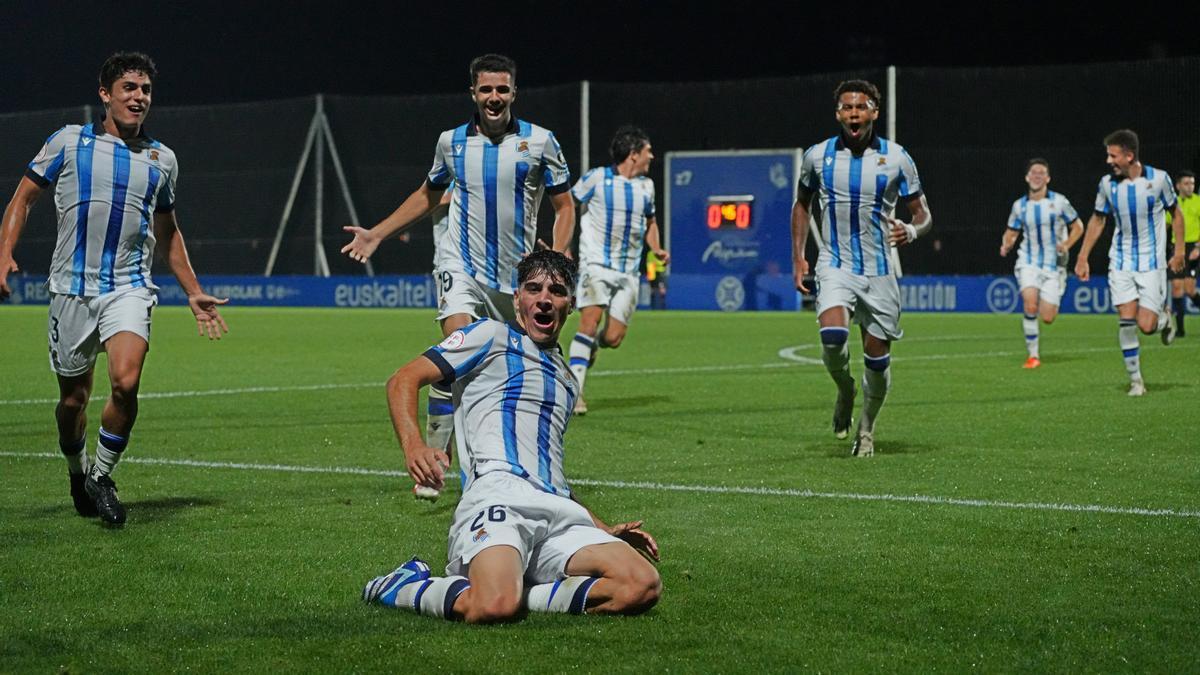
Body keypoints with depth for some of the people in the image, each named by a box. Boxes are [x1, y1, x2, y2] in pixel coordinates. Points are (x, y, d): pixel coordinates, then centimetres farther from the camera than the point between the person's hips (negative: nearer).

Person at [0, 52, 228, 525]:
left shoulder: (162, 159, 11)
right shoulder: (68, 143, 3)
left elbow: (167, 232, 23)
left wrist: (194, 293, 20)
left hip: (129, 287, 1)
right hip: (72, 287, -1)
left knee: (126, 381, -23)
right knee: (73, 399, 6)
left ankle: (102, 476, -3)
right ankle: (77, 474, 35)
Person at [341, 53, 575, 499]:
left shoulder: (540, 141, -1)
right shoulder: (452, 142, 4)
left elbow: (564, 205, 5)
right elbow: (428, 195, 21)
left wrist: (557, 256, -10)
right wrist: (376, 234, 17)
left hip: (518, 274, 1)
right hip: (462, 266, -1)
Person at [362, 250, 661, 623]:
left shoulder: (566, 378, 35)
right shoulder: (492, 335, 14)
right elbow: (403, 380, 3)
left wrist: (605, 531, 31)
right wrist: (413, 446, -16)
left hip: (559, 510, 6)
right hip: (498, 491, -6)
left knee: (643, 586, -20)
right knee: (495, 607, -35)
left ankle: (516, 594, -12)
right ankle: (400, 586, -4)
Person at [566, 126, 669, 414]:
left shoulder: (646, 185, 11)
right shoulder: (597, 178, -4)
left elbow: (650, 221, 26)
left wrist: (656, 249, 7)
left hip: (628, 271, 5)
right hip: (596, 263, -4)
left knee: (613, 339, -5)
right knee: (591, 320, -23)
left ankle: (591, 345, 31)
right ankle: (575, 389, -20)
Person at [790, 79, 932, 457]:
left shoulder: (896, 158, -2)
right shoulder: (818, 156, 1)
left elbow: (923, 214, 4)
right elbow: (802, 204, 17)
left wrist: (912, 231, -20)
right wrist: (798, 257, 8)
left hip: (879, 270, 1)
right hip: (835, 266, -1)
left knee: (877, 357, 3)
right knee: (832, 335, -26)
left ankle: (866, 432, 25)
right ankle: (845, 391, 5)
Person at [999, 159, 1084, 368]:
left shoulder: (1059, 202, -2)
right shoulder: (1019, 205, 4)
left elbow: (1077, 227, 6)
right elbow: (1011, 232, 15)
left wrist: (1066, 245, -11)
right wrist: (1006, 245, -8)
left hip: (1054, 266, -1)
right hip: (1028, 262, 1)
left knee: (1047, 318, -6)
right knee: (1031, 305, -24)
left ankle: (1053, 303, 33)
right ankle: (1033, 355, -12)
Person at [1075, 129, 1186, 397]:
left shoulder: (1159, 179, -9)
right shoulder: (1107, 183, -2)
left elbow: (1176, 213, 4)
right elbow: (1097, 220, 10)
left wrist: (1179, 251, -1)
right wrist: (1082, 258, 7)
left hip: (1152, 262, -2)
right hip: (1121, 262, 2)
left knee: (1146, 326, -9)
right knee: (1126, 319, -8)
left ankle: (1165, 319, 29)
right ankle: (1136, 381, 2)